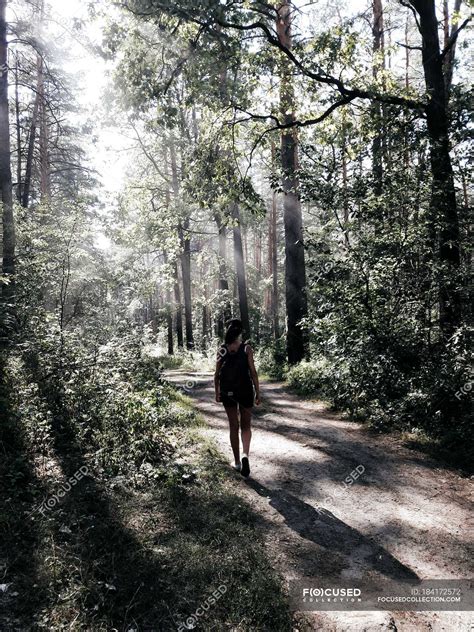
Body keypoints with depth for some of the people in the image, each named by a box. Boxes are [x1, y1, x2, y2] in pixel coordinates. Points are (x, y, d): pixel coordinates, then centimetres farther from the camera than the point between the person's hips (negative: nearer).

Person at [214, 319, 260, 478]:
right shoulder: (247, 348, -7)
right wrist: (258, 392, -1)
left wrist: (217, 393, 11)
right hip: (245, 390, -1)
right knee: (246, 425, 12)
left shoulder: (222, 350, -1)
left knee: (233, 426, 13)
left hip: (227, 392, 2)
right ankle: (245, 455, -12)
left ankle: (237, 462, 19)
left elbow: (217, 374, 1)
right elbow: (253, 372, -8)